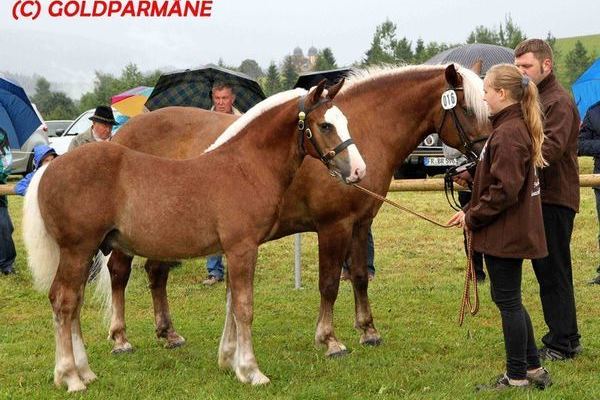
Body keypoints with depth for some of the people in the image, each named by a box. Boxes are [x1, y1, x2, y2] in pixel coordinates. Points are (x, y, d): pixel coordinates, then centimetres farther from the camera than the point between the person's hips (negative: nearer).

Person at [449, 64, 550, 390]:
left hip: (504, 233, -10)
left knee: (508, 301, 0)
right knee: (508, 300, 18)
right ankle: (533, 368, 26)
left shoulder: (508, 133, -20)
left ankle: (517, 377, 11)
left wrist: (473, 217, -14)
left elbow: (504, 190, -25)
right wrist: (470, 211, 9)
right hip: (513, 231, 10)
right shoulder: (516, 127, 12)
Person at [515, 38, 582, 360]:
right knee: (546, 271, 14)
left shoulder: (558, 101, -12)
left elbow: (551, 149, -26)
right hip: (538, 196, 10)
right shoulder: (531, 99, 19)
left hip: (555, 198, -10)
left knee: (554, 273, -5)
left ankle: (562, 344, 2)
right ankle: (566, 338, 23)